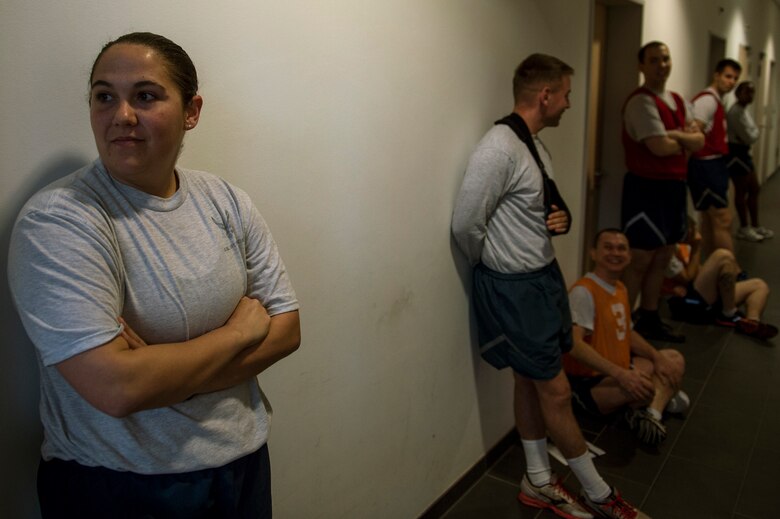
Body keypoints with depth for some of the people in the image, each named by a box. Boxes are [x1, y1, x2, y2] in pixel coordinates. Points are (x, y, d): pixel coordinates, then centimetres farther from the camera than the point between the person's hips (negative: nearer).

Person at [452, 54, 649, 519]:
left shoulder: (535, 144, 9)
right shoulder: (499, 150, -21)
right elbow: (466, 225, -21)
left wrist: (558, 219, -2)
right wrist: (497, 267, -4)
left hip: (543, 275, 9)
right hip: (514, 287, -9)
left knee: (531, 383, 18)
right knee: (556, 391, 4)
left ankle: (539, 481, 33)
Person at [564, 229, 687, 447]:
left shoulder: (621, 289, 9)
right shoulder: (583, 291, -22)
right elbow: (574, 344, -32)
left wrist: (657, 357, 2)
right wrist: (620, 374, -36)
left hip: (618, 367, 11)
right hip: (587, 380, -11)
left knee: (674, 360, 13)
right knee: (642, 386, -35)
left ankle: (654, 412, -10)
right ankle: (662, 396, 2)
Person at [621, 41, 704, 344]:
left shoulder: (677, 100, 15)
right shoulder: (641, 102, -13)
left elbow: (699, 140, 8)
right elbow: (660, 146, -22)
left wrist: (676, 136, -12)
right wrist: (686, 141, -1)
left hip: (674, 186, 9)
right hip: (646, 187, -9)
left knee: (662, 259, 14)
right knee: (639, 261, -6)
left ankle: (649, 321, 26)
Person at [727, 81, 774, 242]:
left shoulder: (744, 110, 13)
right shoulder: (736, 112, -20)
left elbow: (750, 135, 15)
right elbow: (749, 137, -19)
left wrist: (753, 134, -5)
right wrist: (756, 132, 1)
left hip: (743, 153, 11)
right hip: (736, 153, -11)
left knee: (754, 189, 16)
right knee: (741, 191, -1)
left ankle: (755, 225, 26)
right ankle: (744, 228, 10)